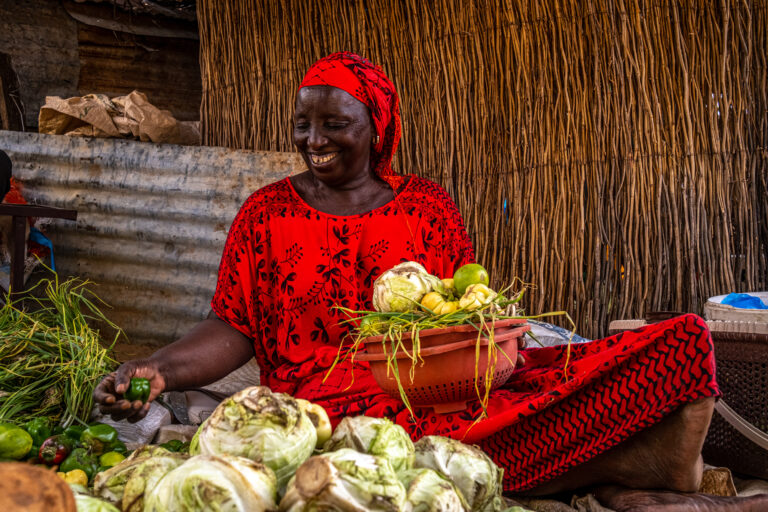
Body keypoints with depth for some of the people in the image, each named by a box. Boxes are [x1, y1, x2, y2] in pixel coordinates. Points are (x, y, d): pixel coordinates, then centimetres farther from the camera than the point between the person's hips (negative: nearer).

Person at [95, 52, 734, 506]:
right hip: (327, 394, -2)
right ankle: (610, 460, -27)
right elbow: (233, 330, 6)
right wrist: (159, 369, -13)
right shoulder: (267, 212, 11)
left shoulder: (428, 206, 14)